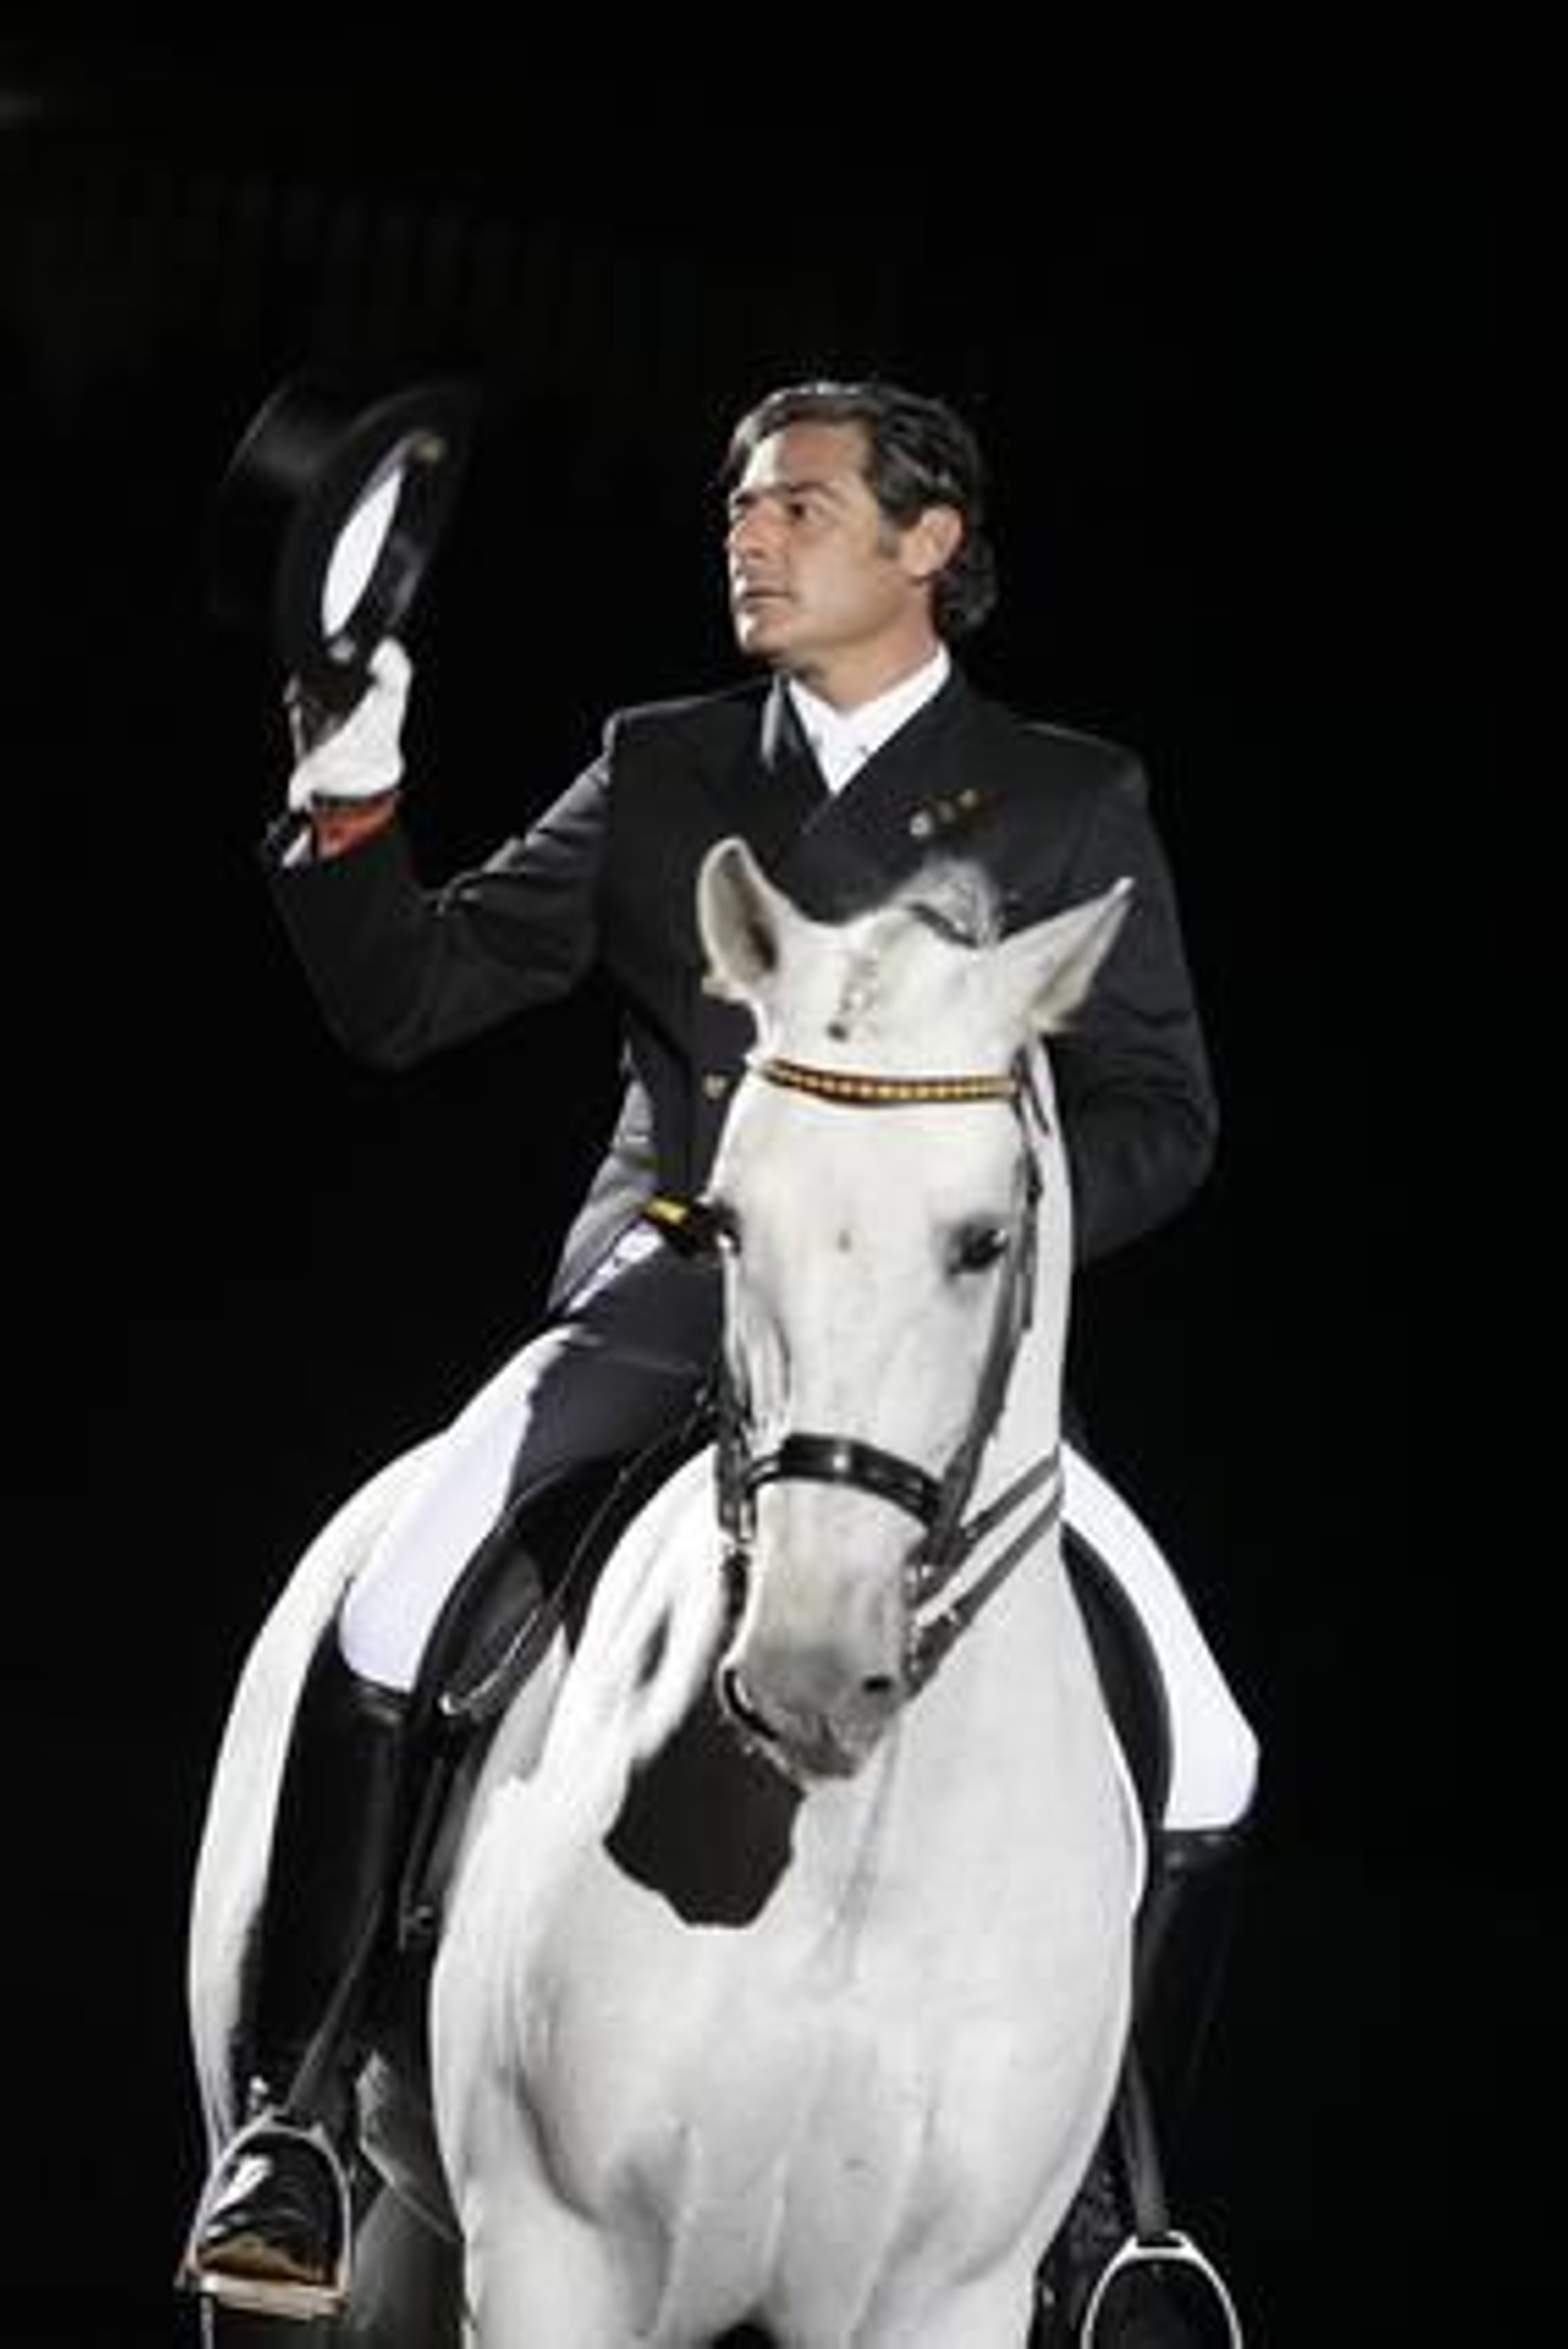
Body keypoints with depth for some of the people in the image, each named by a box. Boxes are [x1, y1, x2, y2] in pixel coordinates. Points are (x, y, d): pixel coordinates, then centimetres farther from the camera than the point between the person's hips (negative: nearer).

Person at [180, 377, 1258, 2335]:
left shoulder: (1071, 806, 11)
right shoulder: (659, 777, 16)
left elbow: (1159, 1117, 6)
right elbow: (405, 1003, 12)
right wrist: (352, 814, -6)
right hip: (659, 1310, 1)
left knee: (1193, 1757, -15)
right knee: (391, 1621, -26)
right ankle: (295, 2118, -18)